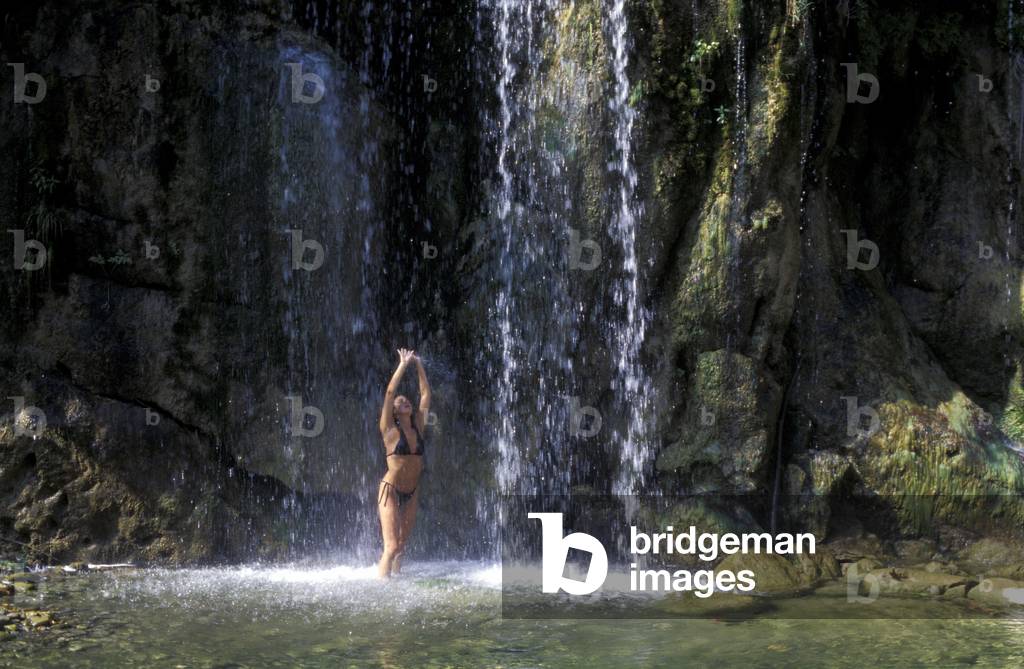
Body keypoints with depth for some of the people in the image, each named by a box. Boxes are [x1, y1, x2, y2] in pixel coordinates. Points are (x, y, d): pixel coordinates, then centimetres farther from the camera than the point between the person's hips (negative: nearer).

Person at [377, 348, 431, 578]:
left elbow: (425, 393, 9)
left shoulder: (418, 427, 7)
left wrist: (419, 365, 7)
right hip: (391, 490, -5)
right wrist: (403, 365, -9)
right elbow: (390, 392, -11)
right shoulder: (389, 429, -5)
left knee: (402, 545, 9)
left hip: (411, 493, 6)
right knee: (392, 546, -12)